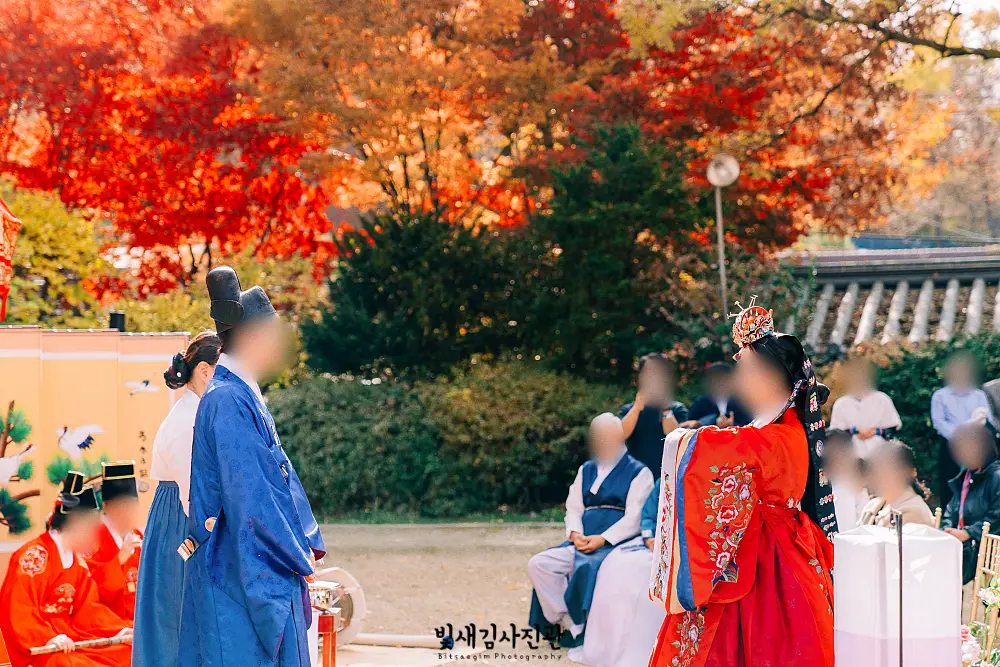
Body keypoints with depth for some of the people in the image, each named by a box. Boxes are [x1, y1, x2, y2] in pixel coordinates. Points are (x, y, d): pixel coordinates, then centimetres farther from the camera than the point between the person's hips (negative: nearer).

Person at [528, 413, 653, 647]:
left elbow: (634, 517, -6)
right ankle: (570, 624, -17)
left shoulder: (638, 472, 4)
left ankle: (579, 629, -21)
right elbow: (573, 509, 18)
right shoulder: (586, 470, 23)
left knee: (586, 568, -37)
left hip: (615, 543, -6)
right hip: (582, 543, 6)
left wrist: (602, 539, -18)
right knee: (538, 564, -17)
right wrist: (575, 534, -5)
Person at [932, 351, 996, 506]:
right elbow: (939, 423, -5)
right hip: (950, 450, -1)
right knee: (950, 495, -4)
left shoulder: (979, 395, 15)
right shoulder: (940, 396, 8)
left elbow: (989, 422, 3)